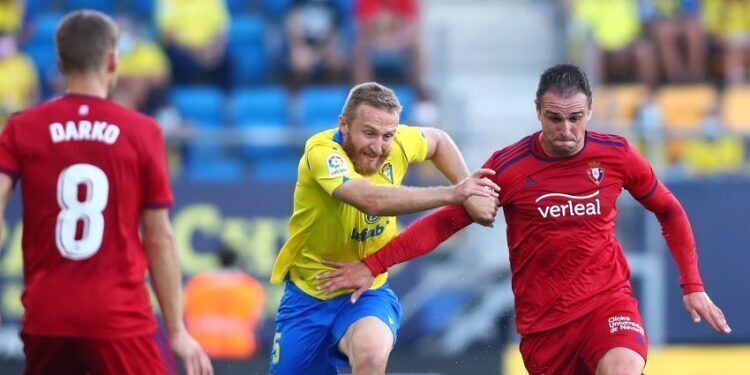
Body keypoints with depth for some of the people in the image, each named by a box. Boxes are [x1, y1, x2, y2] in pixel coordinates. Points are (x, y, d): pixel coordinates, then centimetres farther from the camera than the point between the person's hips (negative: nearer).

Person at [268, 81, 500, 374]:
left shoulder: (395, 143, -10)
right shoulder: (322, 151, -26)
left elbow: (438, 140, 15)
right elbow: (372, 200, -43)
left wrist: (469, 193, 2)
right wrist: (452, 194, -39)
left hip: (367, 292, 1)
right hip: (308, 294, -1)